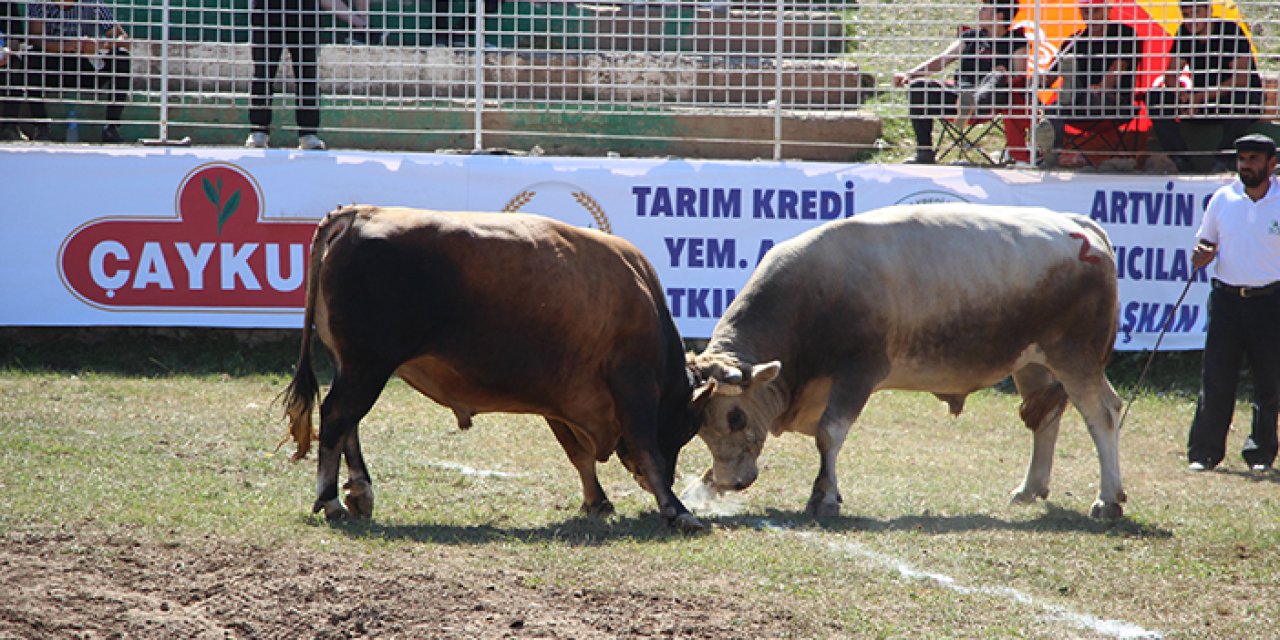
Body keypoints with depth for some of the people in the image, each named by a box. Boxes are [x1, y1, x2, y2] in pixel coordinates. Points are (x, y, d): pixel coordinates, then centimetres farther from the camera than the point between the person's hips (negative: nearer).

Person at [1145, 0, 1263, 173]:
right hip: (1202, 102, 5)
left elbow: (1241, 78, -25)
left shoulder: (1231, 31, -15)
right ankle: (1181, 163, -22)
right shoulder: (1185, 33, 1)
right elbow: (1170, 75, 0)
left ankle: (1222, 163, -32)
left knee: (1241, 99, -41)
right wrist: (1183, 96, -24)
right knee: (1155, 97, -15)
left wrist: (1201, 97, -33)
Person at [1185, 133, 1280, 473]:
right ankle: (1204, 452, 3)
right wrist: (1202, 255, -7)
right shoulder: (1222, 200, 6)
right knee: (1216, 378, -3)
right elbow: (1206, 240, 16)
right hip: (1226, 299, 1)